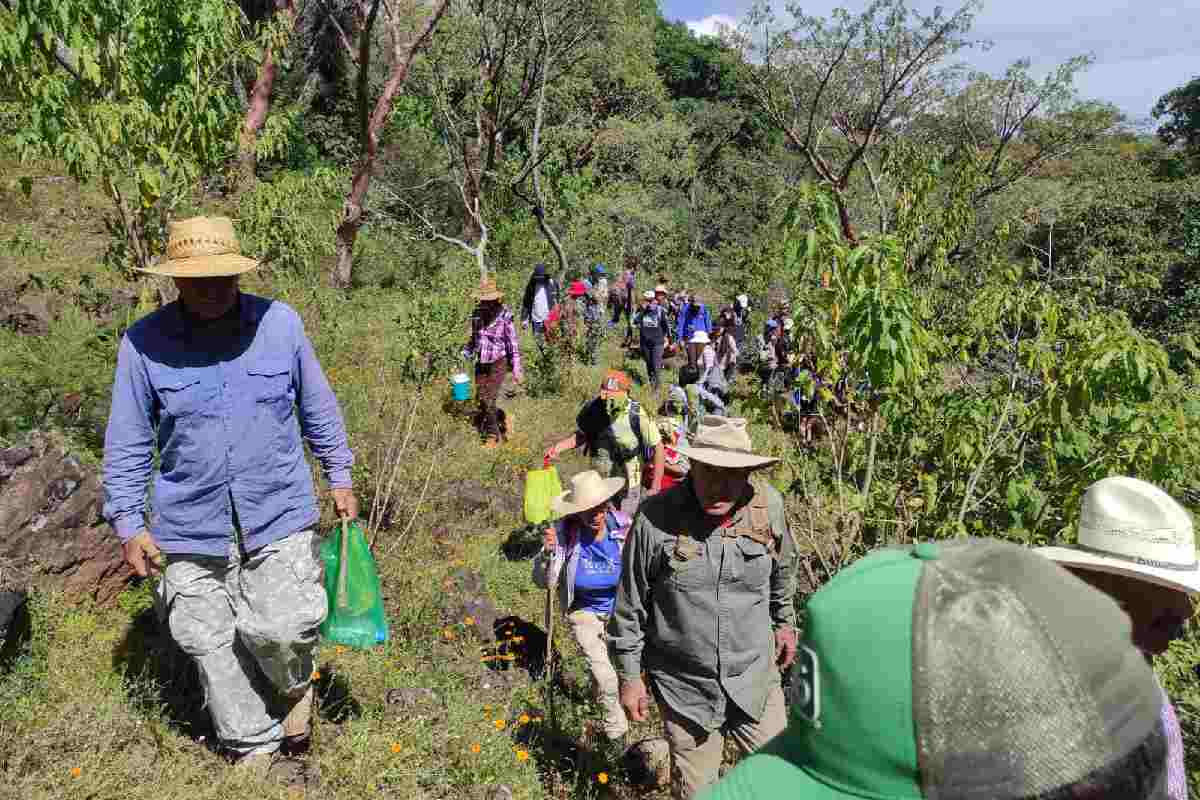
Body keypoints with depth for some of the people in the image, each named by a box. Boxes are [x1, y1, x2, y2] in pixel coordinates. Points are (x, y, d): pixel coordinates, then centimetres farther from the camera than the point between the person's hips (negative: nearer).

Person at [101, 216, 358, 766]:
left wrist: (340, 477, 11)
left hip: (278, 518, 0)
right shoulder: (144, 344, -6)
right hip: (191, 529, 1)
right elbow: (128, 444, 3)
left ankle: (294, 684, 30)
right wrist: (128, 524, 0)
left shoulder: (279, 323, -4)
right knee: (213, 645, 9)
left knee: (280, 630, -7)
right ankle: (252, 747, 32)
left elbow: (317, 408, 8)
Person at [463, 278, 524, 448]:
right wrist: (464, 356, 7)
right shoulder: (477, 315, 2)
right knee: (481, 398, 8)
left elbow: (513, 344, -9)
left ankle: (492, 435, 5)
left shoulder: (504, 317, -13)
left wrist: (516, 369, -11)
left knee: (490, 400, -10)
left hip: (498, 363, -5)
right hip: (481, 363, 5)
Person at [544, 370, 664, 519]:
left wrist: (655, 487, -13)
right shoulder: (592, 408, -11)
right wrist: (559, 446, -7)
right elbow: (581, 434, 9)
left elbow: (658, 448, -13)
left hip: (626, 487, -3)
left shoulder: (637, 416, -21)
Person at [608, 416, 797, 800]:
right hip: (685, 689, -2)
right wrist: (629, 676, -2)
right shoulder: (655, 520, -20)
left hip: (755, 681, 2)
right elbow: (630, 607, -8)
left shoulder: (768, 506, -11)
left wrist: (784, 621, 21)